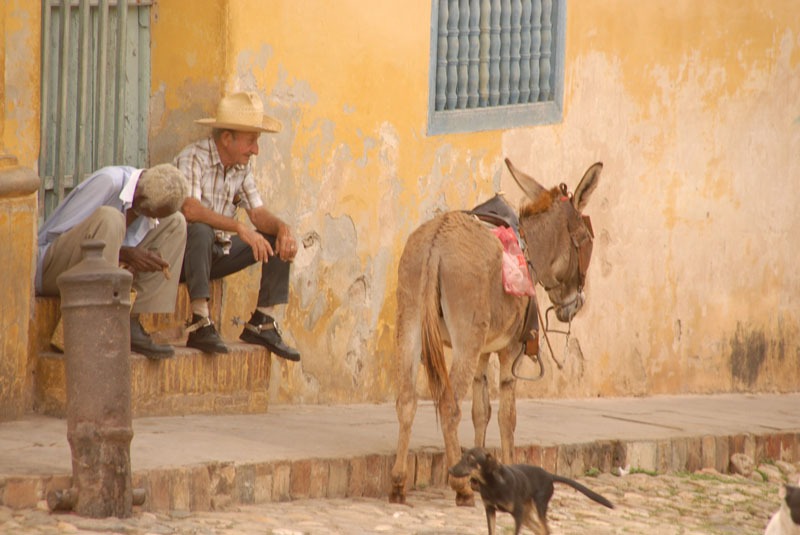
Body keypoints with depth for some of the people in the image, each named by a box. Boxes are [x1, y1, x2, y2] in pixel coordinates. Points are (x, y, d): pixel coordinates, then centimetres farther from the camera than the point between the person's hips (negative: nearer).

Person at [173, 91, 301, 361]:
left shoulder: (243, 166, 6)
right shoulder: (193, 158, -19)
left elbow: (257, 212, 3)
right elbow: (190, 209, -34)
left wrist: (283, 227, -19)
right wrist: (239, 227, -40)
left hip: (218, 253, 8)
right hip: (181, 254, -8)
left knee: (280, 240, -1)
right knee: (201, 231, -39)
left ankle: (261, 324, -4)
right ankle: (200, 326, -40)